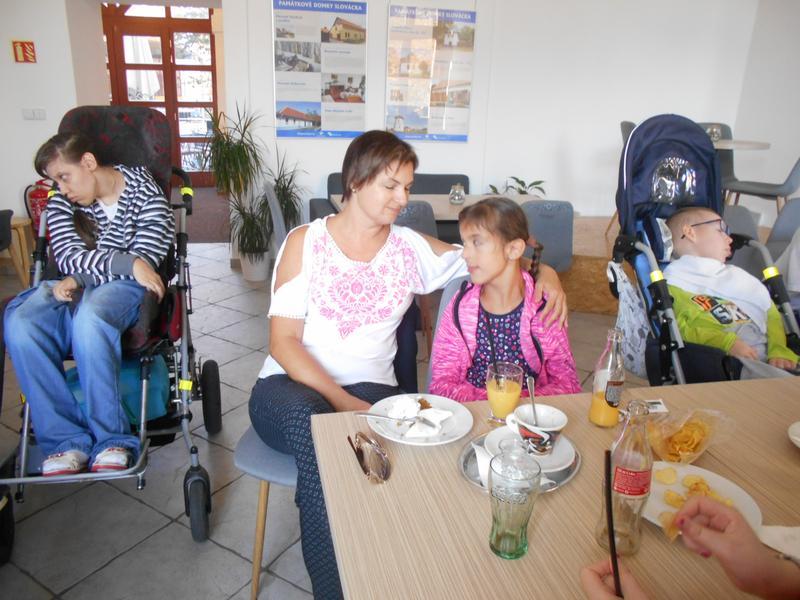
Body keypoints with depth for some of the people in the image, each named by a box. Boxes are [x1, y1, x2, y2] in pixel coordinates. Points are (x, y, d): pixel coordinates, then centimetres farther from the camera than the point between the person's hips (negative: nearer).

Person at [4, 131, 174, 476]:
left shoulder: (145, 193, -1)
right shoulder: (61, 205, 12)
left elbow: (144, 258, -10)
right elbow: (70, 257, -5)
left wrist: (78, 279, -16)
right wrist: (129, 262, -22)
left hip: (124, 287, -4)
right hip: (74, 288, 5)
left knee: (89, 318, -40)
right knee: (19, 324, -29)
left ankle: (112, 438, -29)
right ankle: (66, 438, -23)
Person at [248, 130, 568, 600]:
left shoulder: (411, 248, 9)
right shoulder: (305, 242, 1)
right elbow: (283, 340, -6)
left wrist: (545, 271, -6)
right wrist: (342, 402, -19)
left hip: (371, 389, 2)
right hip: (293, 386, -1)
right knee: (308, 419, -37)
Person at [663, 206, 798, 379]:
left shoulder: (736, 275, 28)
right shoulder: (674, 280, 7)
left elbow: (771, 314, 19)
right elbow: (679, 328, -8)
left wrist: (779, 350, 0)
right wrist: (726, 343, -22)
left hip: (766, 355, 6)